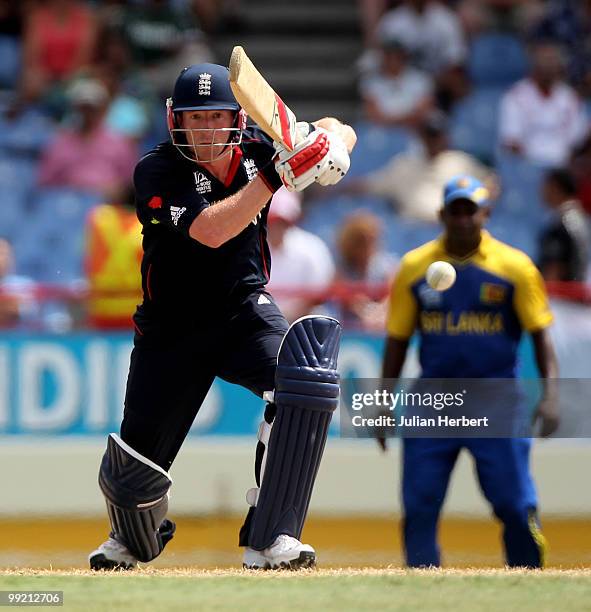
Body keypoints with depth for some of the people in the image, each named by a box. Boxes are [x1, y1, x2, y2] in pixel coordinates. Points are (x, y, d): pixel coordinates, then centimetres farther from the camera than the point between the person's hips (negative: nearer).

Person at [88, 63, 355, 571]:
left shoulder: (254, 148, -6)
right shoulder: (157, 172, -19)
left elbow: (339, 131, -1)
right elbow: (210, 231, -33)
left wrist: (332, 140, -26)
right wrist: (277, 174, -39)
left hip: (246, 313, 2)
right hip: (172, 331, -2)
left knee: (308, 379, -30)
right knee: (134, 471, 2)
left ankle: (269, 540, -23)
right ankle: (133, 543, 42)